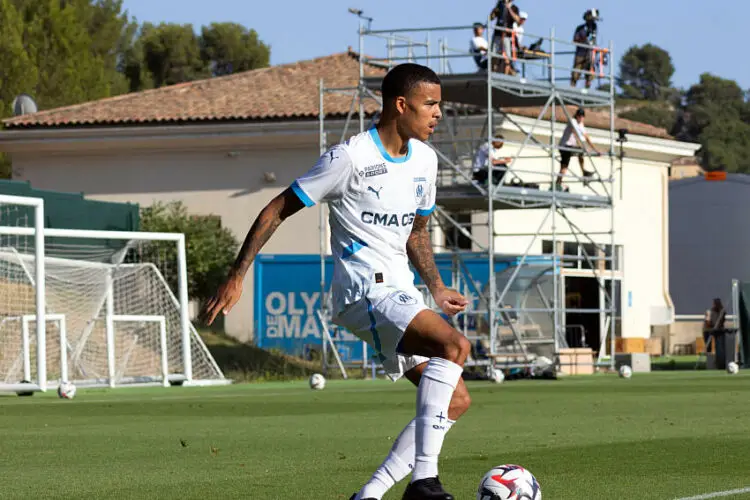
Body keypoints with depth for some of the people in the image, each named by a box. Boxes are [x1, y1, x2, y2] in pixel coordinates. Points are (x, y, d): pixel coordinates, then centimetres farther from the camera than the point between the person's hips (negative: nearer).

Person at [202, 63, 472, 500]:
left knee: (456, 401, 4)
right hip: (365, 290, -9)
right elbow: (277, 211, -9)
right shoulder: (351, 158, -13)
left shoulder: (424, 159, 11)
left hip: (401, 292, 9)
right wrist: (236, 278, -12)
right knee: (455, 345, -30)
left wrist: (437, 289, 15)